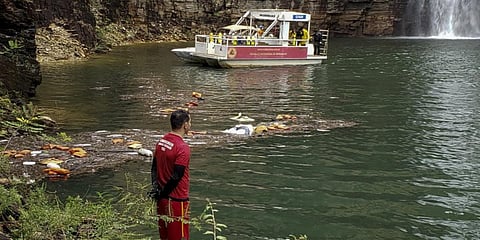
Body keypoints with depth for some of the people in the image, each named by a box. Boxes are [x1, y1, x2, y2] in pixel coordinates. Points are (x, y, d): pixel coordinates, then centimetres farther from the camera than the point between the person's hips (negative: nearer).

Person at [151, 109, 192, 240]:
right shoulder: (183, 148, -20)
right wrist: (162, 193, -10)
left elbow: (154, 167, 8)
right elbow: (176, 176, -21)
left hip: (162, 199, 8)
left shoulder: (161, 142, 5)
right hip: (177, 200, -8)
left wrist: (156, 188, 2)